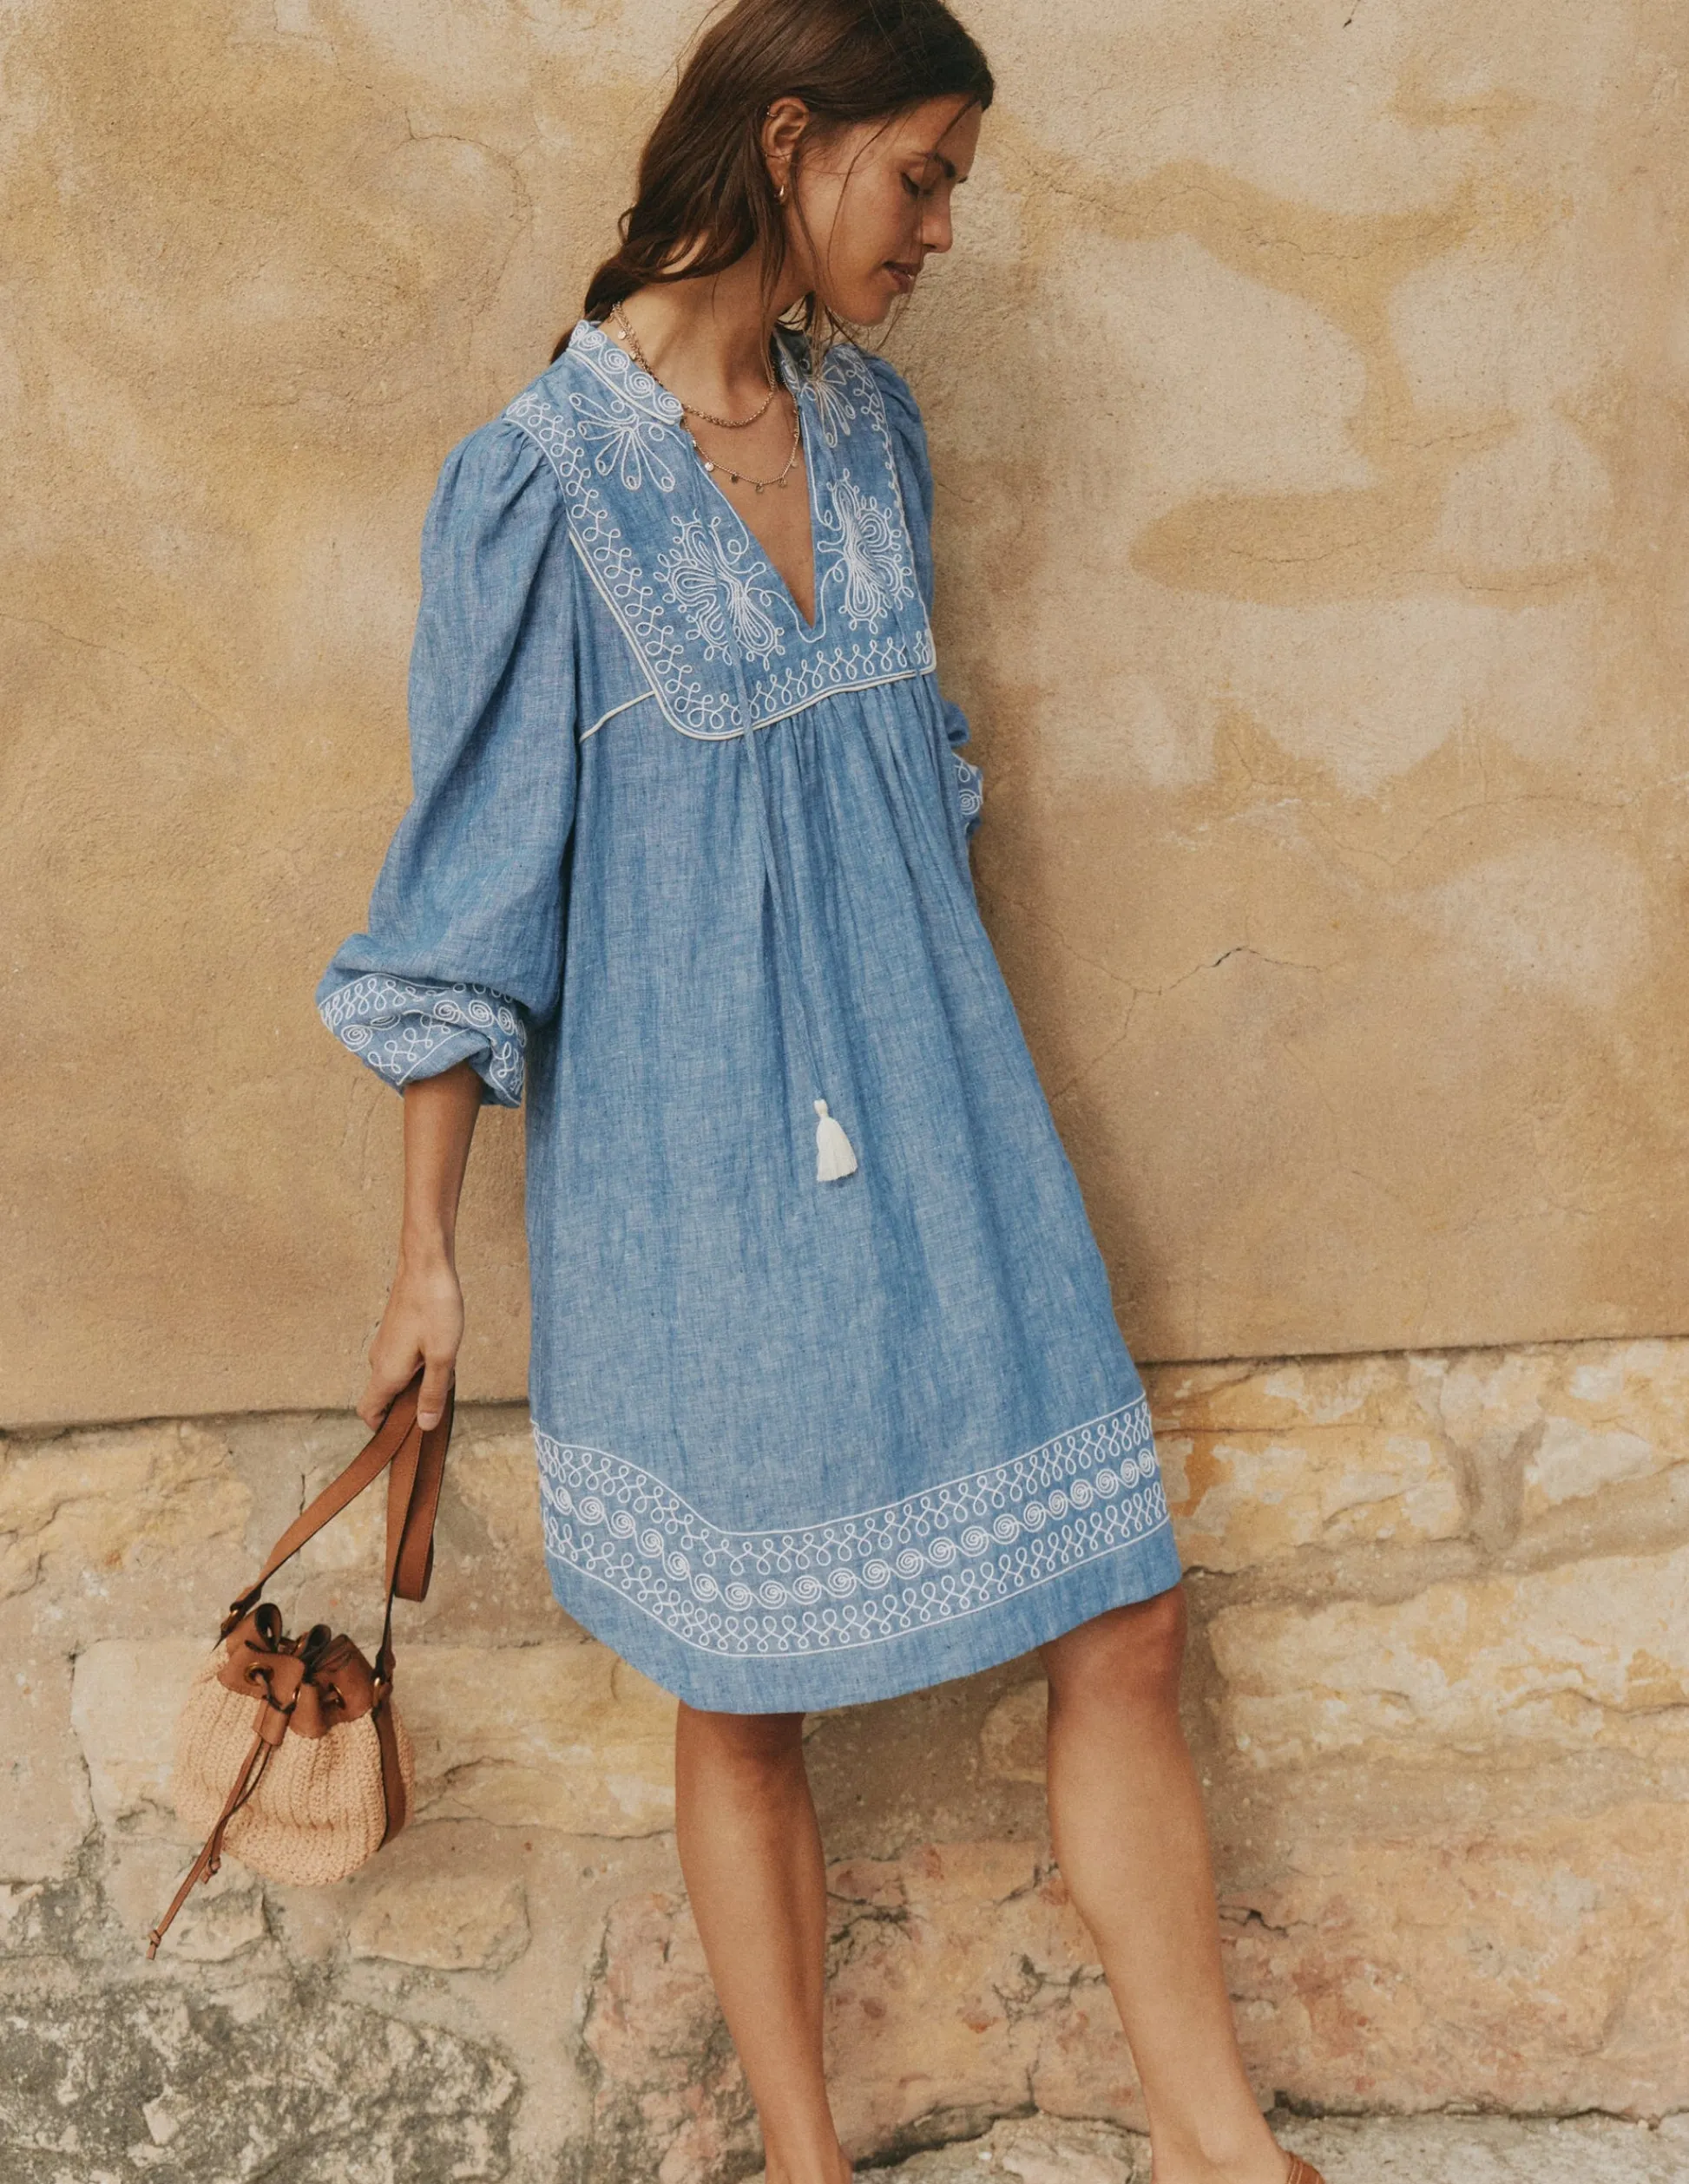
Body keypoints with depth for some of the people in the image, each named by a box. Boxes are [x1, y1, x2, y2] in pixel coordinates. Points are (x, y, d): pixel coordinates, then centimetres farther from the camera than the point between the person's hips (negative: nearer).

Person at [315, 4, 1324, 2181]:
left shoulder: (865, 416, 7)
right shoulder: (540, 480, -12)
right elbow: (470, 882, -9)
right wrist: (425, 1250, -6)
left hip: (922, 1094, 6)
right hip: (697, 1147, -5)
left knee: (1124, 1620, 5)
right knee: (742, 1692, 10)